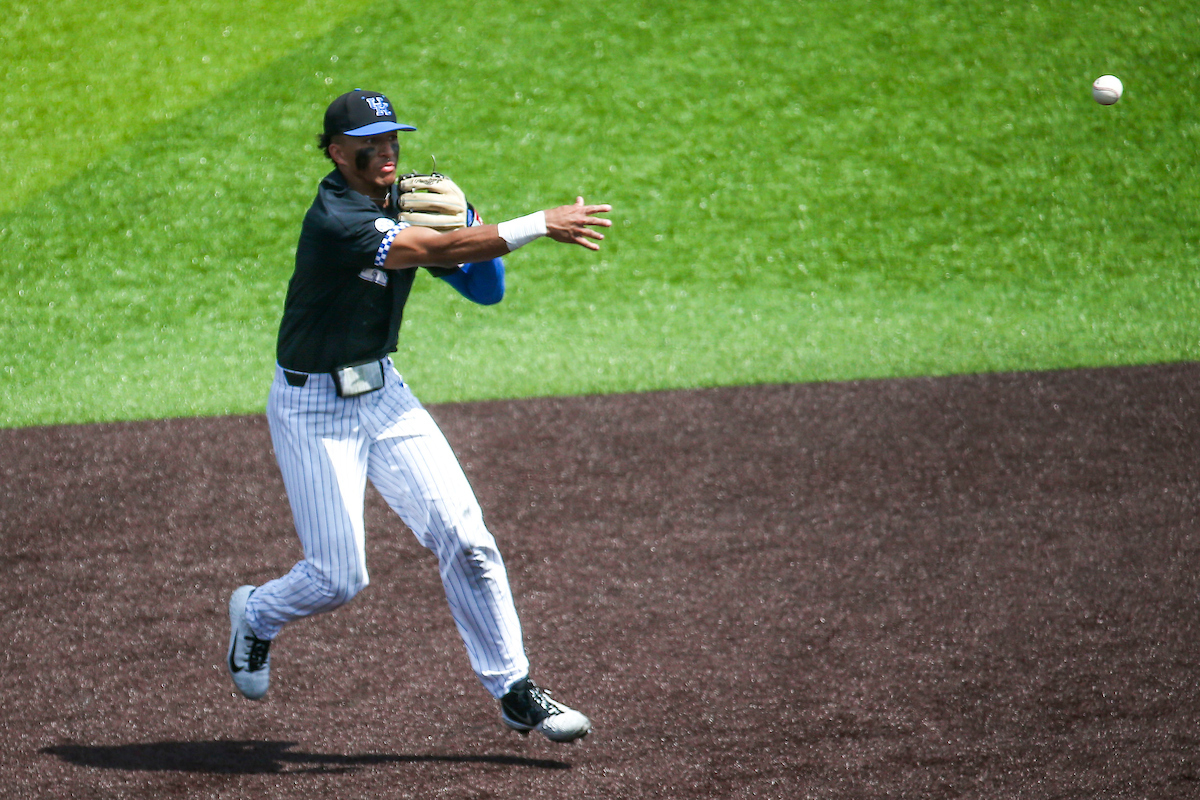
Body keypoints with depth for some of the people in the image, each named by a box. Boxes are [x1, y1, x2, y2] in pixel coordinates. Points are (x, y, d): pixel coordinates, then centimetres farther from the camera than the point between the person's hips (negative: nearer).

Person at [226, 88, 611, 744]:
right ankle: (255, 615, 28)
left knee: (462, 536, -5)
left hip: (384, 393, 7)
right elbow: (436, 251, -35)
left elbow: (486, 288, 4)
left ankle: (514, 693, 1)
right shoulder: (334, 221, -24)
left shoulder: (409, 206, 2)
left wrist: (465, 216, -14)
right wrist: (541, 224, -38)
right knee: (339, 577, -6)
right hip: (313, 406, -7)